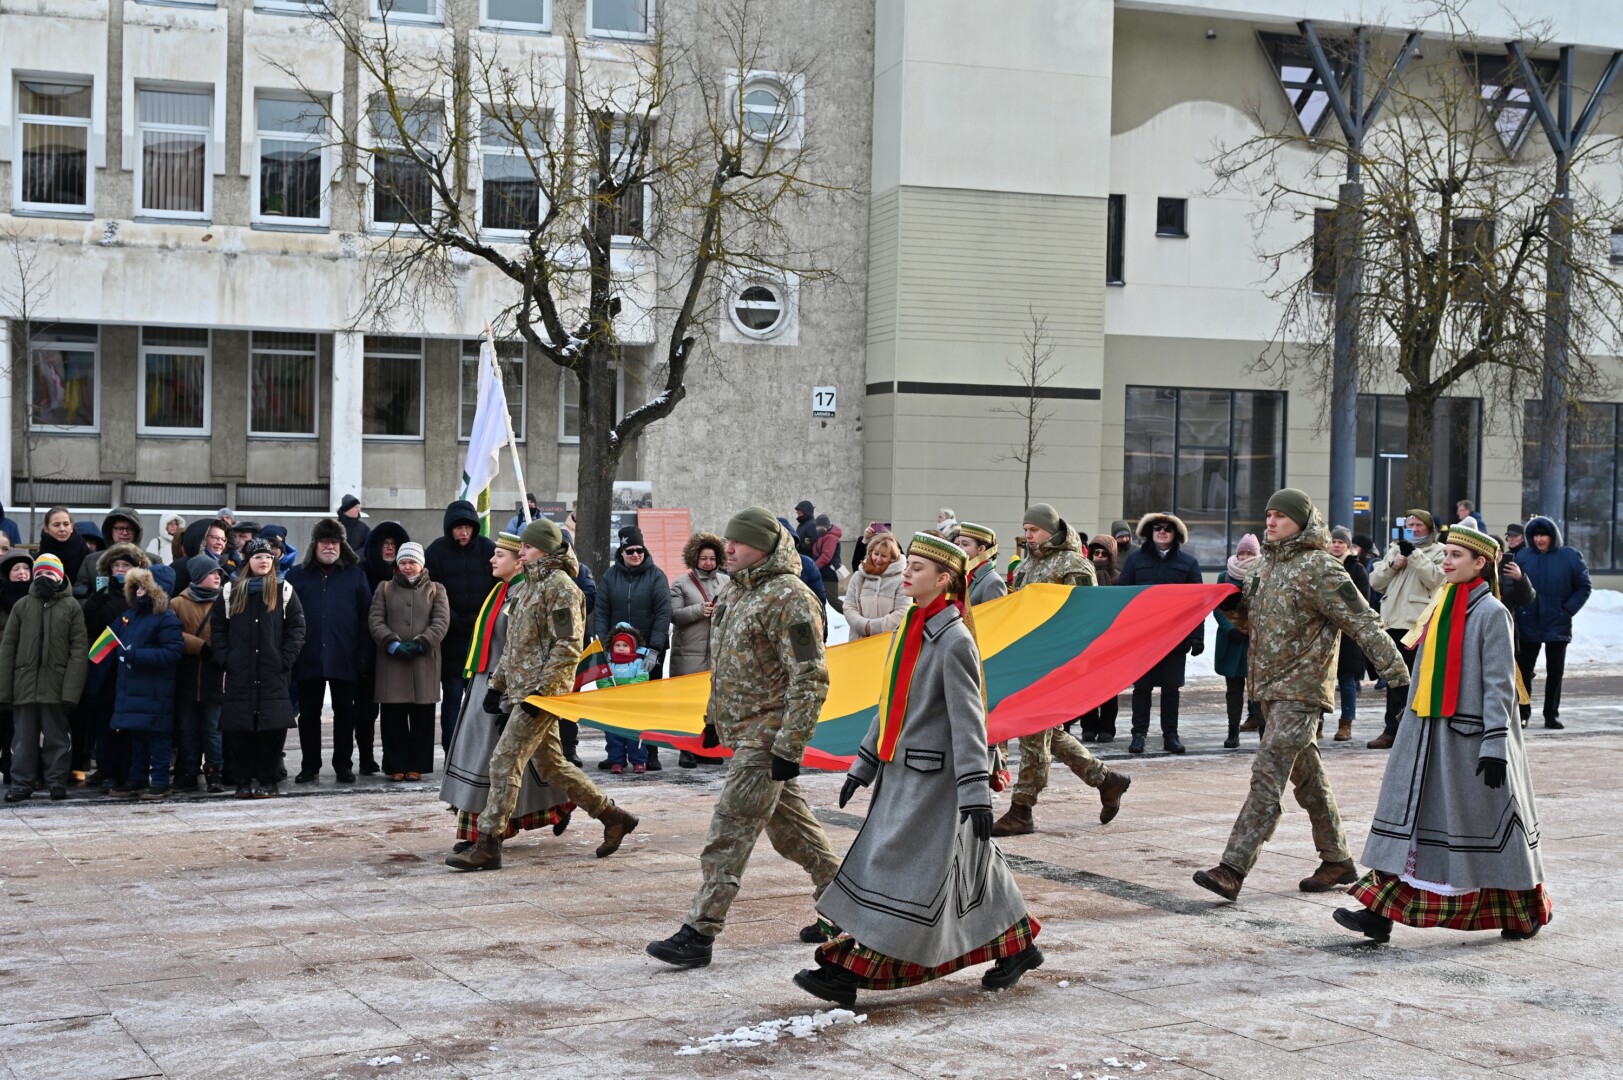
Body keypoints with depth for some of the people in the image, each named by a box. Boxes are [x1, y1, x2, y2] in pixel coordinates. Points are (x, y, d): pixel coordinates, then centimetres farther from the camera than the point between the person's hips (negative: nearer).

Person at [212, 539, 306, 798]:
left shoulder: (284, 591, 6)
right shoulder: (230, 592, 9)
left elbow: (297, 627, 4)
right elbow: (217, 628, 11)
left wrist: (286, 659, -6)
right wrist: (224, 658, -1)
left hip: (273, 674, -1)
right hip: (239, 673, 1)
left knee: (273, 727, -4)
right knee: (238, 728, -1)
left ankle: (268, 781, 3)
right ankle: (243, 780, 7)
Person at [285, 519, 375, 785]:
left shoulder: (355, 575, 6)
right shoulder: (297, 576, 7)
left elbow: (366, 616, 3)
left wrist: (364, 654, -5)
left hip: (344, 659, 0)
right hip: (308, 659, 1)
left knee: (344, 712, 6)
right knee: (308, 713, 7)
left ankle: (343, 765, 15)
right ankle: (309, 766, 15)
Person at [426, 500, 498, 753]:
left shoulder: (488, 549, 1)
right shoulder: (437, 551, -2)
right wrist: (457, 622, -11)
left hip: (483, 637, 1)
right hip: (451, 639, -1)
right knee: (452, 696, 3)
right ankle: (452, 754, 6)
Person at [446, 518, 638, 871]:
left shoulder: (560, 586, -12)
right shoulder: (529, 586, 18)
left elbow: (569, 647, -18)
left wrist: (540, 690, -22)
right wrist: (497, 683, 18)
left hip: (543, 693, -10)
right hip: (521, 690, 10)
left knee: (504, 762, -11)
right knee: (550, 765, 14)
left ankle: (487, 845, -8)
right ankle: (613, 817, 24)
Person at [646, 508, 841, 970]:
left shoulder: (789, 599, -18)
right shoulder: (738, 591, 13)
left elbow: (810, 680, -21)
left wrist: (790, 748, -24)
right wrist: (714, 716, 23)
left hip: (767, 736, -10)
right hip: (742, 731, 10)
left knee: (729, 832, -10)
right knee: (791, 823, 17)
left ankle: (699, 933, -9)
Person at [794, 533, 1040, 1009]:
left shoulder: (954, 641, -16)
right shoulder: (910, 630, 11)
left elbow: (968, 719, -19)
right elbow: (892, 703, 18)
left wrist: (976, 793, -22)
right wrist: (864, 765, 20)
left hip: (934, 778, -9)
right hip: (901, 773, 9)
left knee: (903, 871, -6)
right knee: (966, 869, 15)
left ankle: (848, 974, -5)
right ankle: (1017, 947, 27)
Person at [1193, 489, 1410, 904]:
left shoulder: (1319, 567, -12)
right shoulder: (1264, 564, 13)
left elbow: (1362, 622, -15)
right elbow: (1254, 619, 24)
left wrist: (1396, 671, -21)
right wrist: (1234, 606, 1)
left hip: (1301, 687, -9)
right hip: (1271, 685, 9)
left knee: (1267, 775, -14)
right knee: (1307, 775, 16)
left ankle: (1233, 869, -18)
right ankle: (1338, 860, 27)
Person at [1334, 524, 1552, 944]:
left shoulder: (1491, 613, -10)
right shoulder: (1442, 608, 12)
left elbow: (1499, 684, -13)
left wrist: (1495, 745, -18)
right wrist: (1410, 722, 19)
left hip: (1470, 735, -7)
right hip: (1428, 733, 7)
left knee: (1487, 821, 4)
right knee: (1407, 815, 1)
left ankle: (1524, 912, 22)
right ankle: (1380, 911, -2)